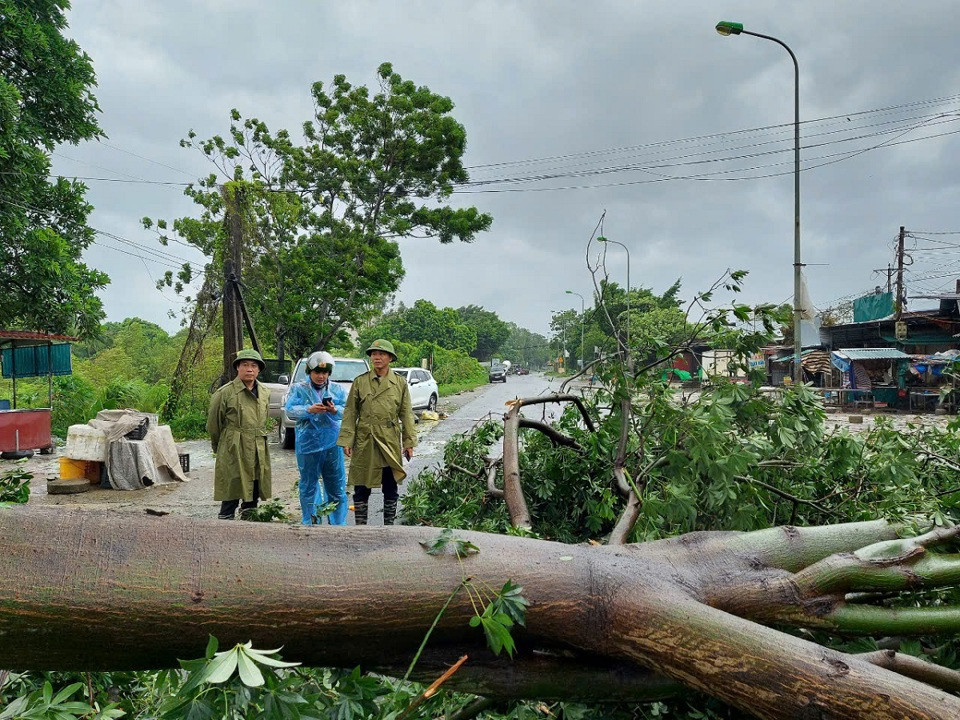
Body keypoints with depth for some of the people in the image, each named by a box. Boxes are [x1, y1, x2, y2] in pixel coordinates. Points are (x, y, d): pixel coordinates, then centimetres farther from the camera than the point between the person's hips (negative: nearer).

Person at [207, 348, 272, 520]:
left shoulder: (265, 393, 9)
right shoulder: (225, 393, -8)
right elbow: (213, 425, 2)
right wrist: (220, 447, 13)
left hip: (258, 453, 6)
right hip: (234, 455, -5)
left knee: (253, 498, 11)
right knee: (231, 498, -3)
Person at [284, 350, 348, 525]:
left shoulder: (337, 390, 9)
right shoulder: (299, 389, 6)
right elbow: (290, 411, -6)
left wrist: (335, 410, -22)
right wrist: (309, 410, -22)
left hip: (332, 444, 1)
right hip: (307, 443, -1)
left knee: (336, 485, 3)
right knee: (308, 485, 8)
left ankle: (339, 523, 13)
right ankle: (309, 523, 21)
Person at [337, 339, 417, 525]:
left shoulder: (400, 383, 3)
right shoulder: (360, 382, 2)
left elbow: (406, 414, 5)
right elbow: (350, 413, 2)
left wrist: (409, 442, 0)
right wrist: (346, 441, -5)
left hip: (391, 443, 1)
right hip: (364, 442, 0)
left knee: (390, 489, 9)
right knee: (361, 488, 5)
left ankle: (389, 525, 21)